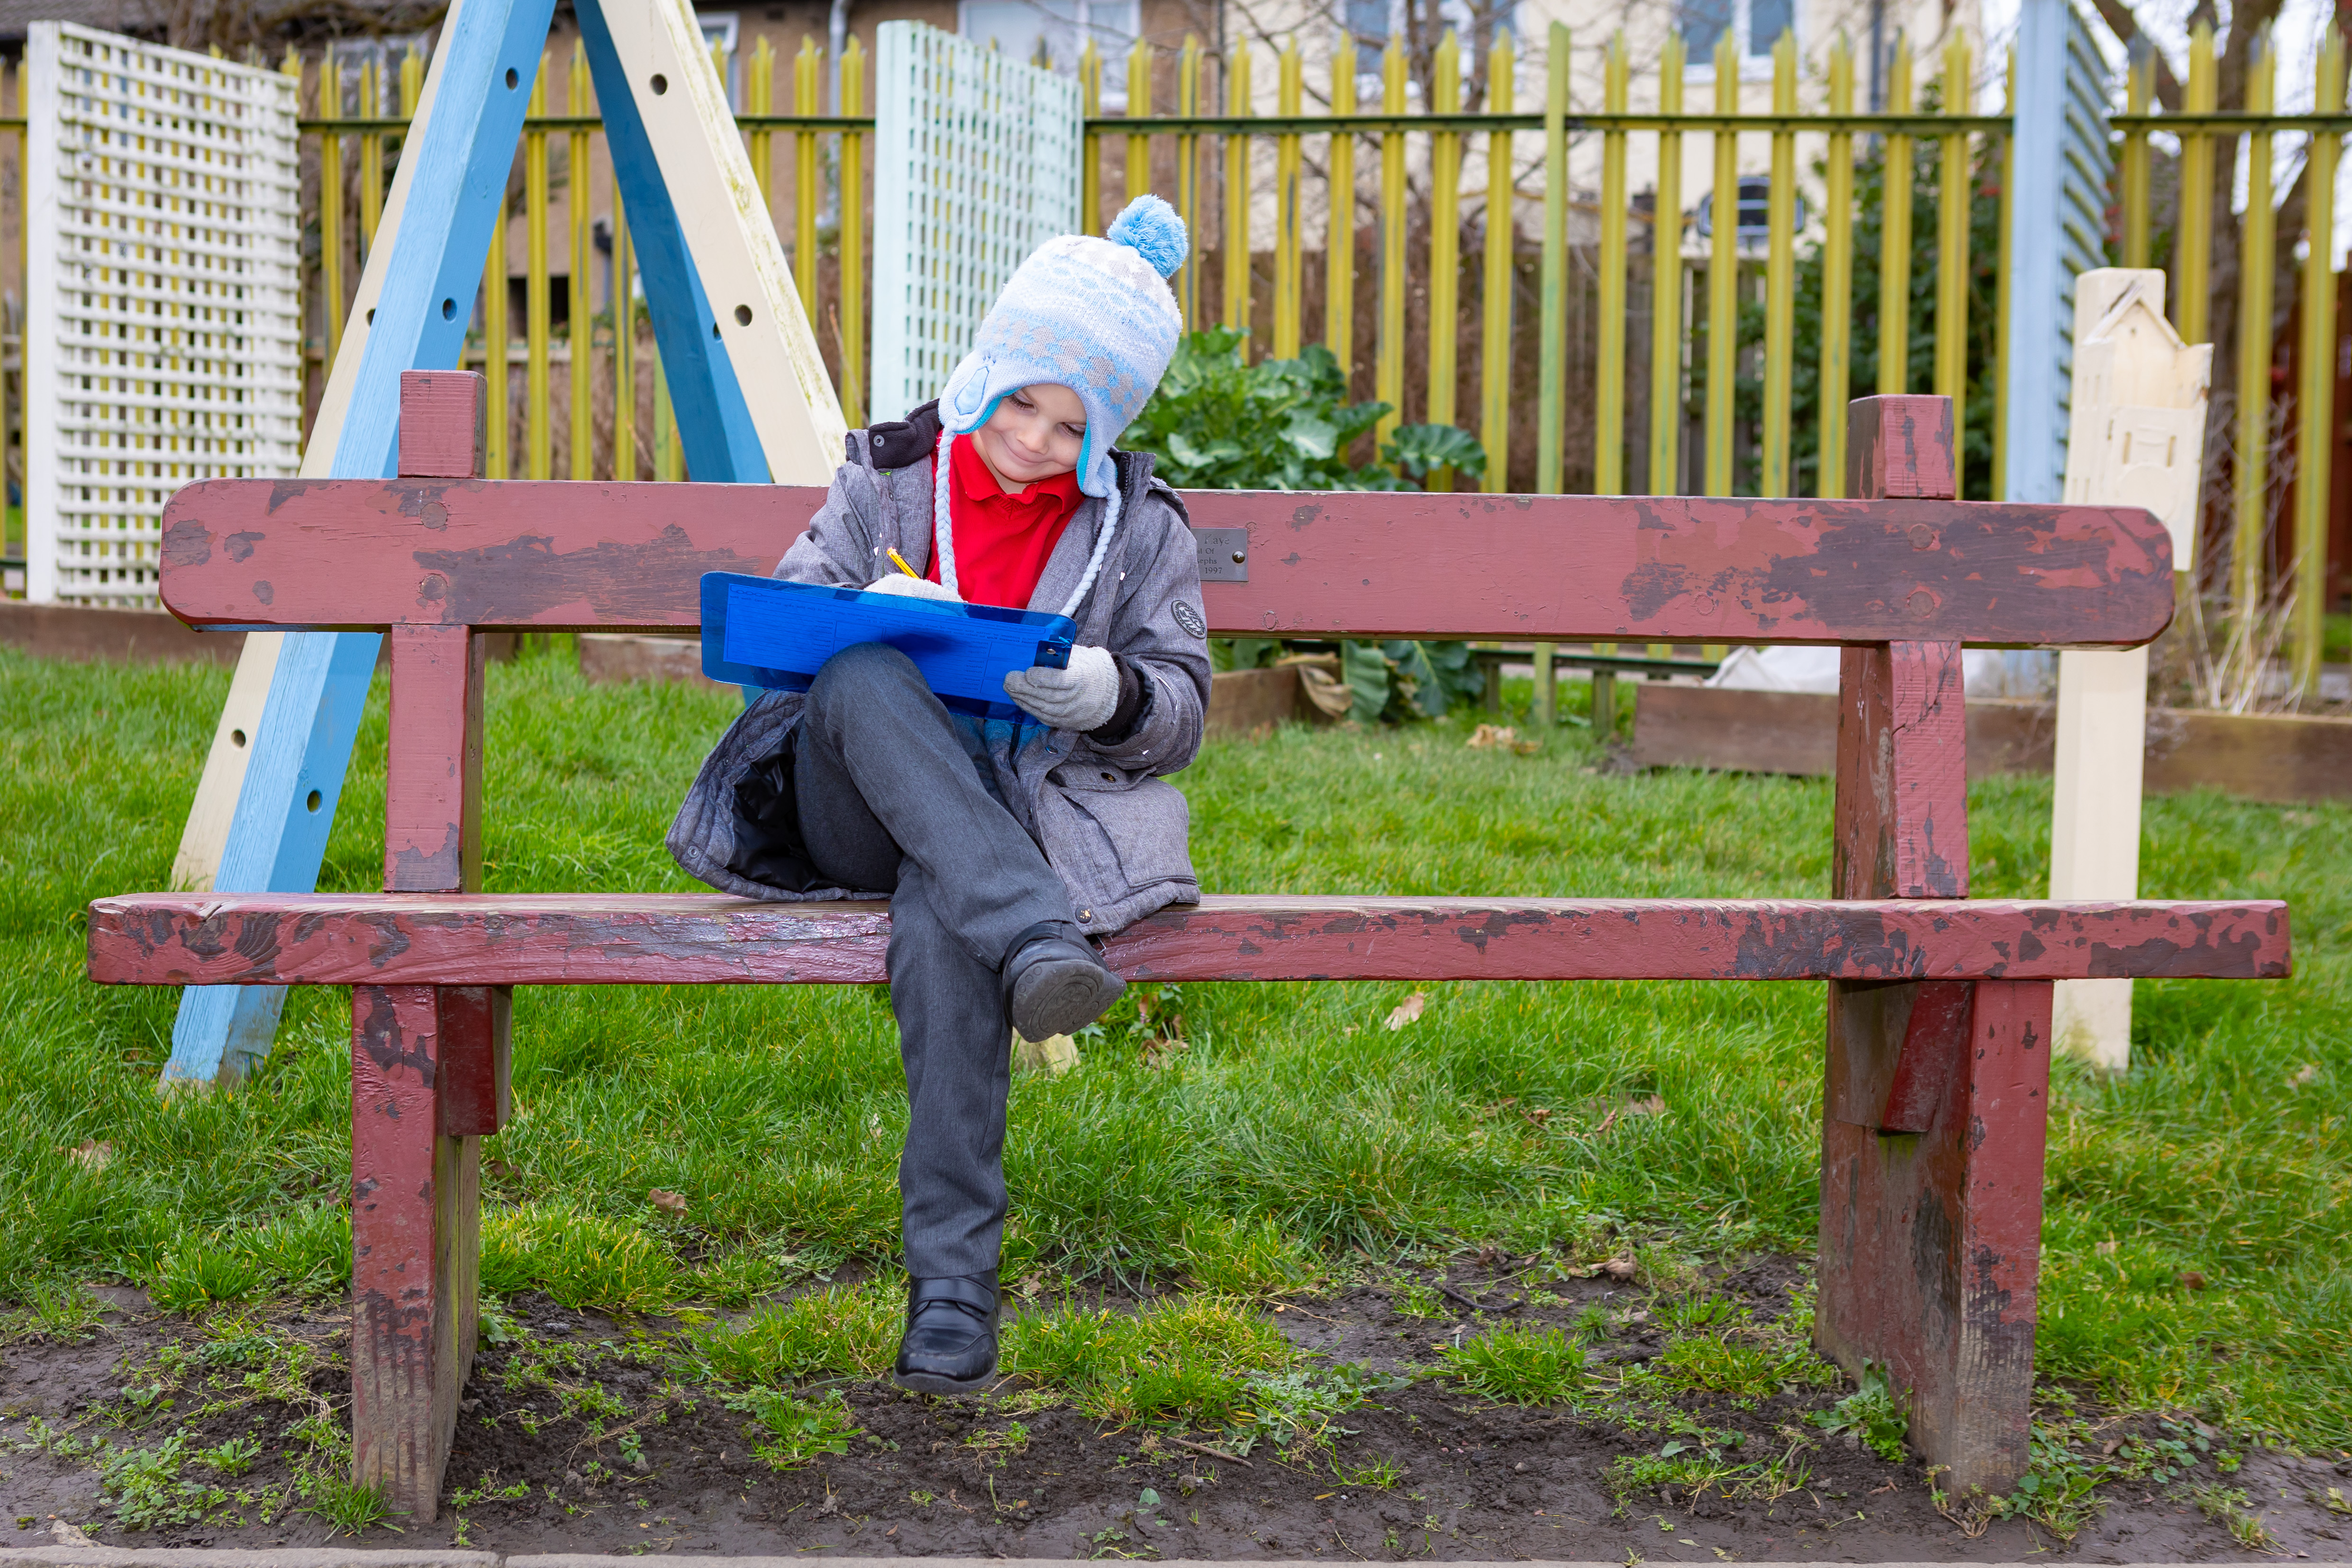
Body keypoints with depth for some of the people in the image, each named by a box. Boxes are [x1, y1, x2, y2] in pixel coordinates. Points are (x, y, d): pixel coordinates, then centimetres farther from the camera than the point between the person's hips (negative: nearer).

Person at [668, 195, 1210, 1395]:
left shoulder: (1137, 526, 13)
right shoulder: (888, 477, 13)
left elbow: (1180, 710, 9)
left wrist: (1112, 695, -15)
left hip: (1026, 810, -1)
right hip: (867, 810, 1)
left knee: (939, 934, -37)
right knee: (859, 682, -35)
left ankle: (953, 1272, -35)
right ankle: (1038, 938, -49)